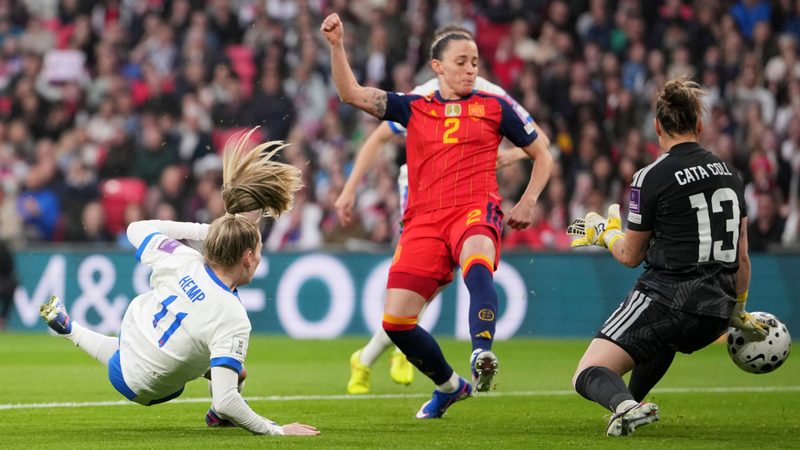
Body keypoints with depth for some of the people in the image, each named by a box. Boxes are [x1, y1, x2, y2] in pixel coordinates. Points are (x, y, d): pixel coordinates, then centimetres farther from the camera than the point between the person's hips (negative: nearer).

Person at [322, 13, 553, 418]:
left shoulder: (493, 108, 14)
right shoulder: (413, 109, 17)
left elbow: (542, 156, 21)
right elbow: (351, 93, 10)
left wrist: (527, 203, 6)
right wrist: (336, 45, -3)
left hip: (475, 209, -3)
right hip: (424, 220, 3)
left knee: (476, 263, -40)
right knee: (394, 320, -7)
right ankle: (449, 385, 17)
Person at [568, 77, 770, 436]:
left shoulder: (651, 178, -8)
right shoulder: (727, 173, 11)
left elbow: (631, 256, 1)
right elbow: (741, 255, 16)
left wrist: (606, 232, 22)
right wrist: (738, 310, 30)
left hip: (667, 297, -7)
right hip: (715, 316, 7)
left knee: (587, 376, -9)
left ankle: (624, 406, -39)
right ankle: (632, 402, 42)